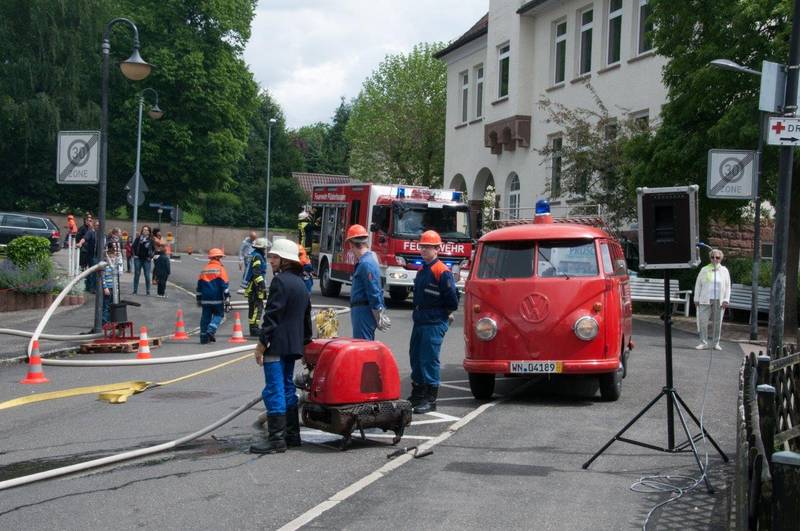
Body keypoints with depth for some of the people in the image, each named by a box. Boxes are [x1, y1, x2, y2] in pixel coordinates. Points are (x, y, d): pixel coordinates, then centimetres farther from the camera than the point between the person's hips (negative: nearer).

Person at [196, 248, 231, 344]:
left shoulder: (204, 270, 12)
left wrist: (199, 299, 26)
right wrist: (227, 299, -9)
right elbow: (224, 285, -10)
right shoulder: (220, 269, -5)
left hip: (205, 299, 4)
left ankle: (204, 336, 8)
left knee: (205, 317, 9)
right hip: (217, 299, -4)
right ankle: (211, 331, -13)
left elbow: (199, 285, 17)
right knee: (218, 315, 8)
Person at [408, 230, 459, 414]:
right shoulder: (422, 270, 14)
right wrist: (418, 313, 16)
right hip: (419, 321, 9)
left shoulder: (442, 272, -14)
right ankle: (417, 395, 26)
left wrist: (443, 315, -1)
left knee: (429, 360, -7)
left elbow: (452, 299, -14)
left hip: (434, 323, -9)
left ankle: (430, 400, -2)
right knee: (416, 357, 14)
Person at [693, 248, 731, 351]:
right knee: (703, 321, -5)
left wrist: (726, 300, -1)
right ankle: (703, 343, 2)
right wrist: (696, 299, 2)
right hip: (705, 300, 0)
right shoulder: (704, 270, 6)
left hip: (719, 301, 0)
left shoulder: (724, 271, 8)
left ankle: (716, 343, 12)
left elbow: (728, 286, 8)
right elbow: (698, 284, 7)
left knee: (717, 322, 4)